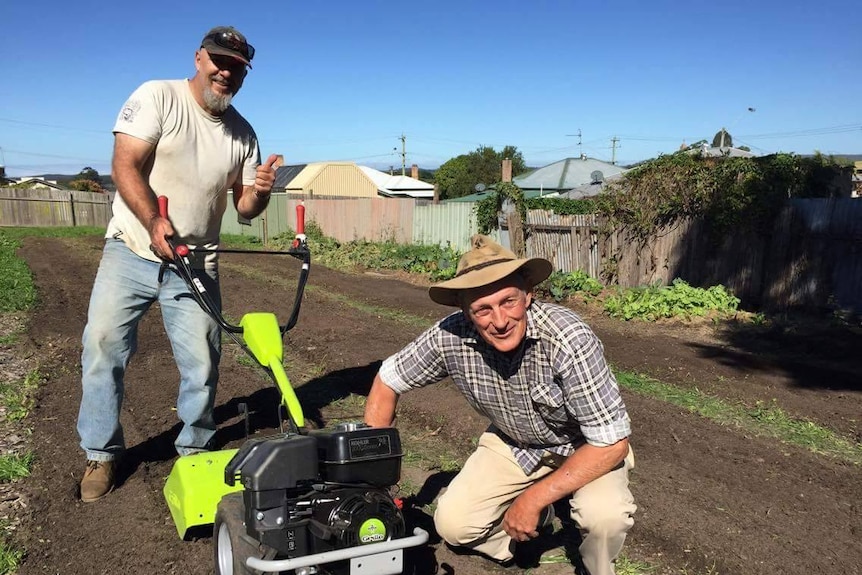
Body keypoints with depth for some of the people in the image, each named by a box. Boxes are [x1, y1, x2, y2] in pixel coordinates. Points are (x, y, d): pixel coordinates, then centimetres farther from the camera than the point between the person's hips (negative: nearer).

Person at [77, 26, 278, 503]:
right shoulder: (157, 97, -5)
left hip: (196, 264, 3)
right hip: (131, 250, -2)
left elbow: (244, 207, 8)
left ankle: (194, 449, 22)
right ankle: (101, 453, 15)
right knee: (103, 344, -4)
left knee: (202, 363, 1)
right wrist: (153, 222, -28)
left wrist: (259, 192, -16)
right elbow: (125, 165, -14)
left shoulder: (242, 134, 7)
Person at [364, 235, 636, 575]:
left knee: (604, 514, -31)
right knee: (452, 525, -10)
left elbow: (612, 442, -30)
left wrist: (533, 498, -29)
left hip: (587, 448, -3)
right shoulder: (450, 338, -25)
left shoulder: (568, 339, -35)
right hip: (512, 444, 3)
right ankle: (539, 519, 18)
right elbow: (388, 381, -8)